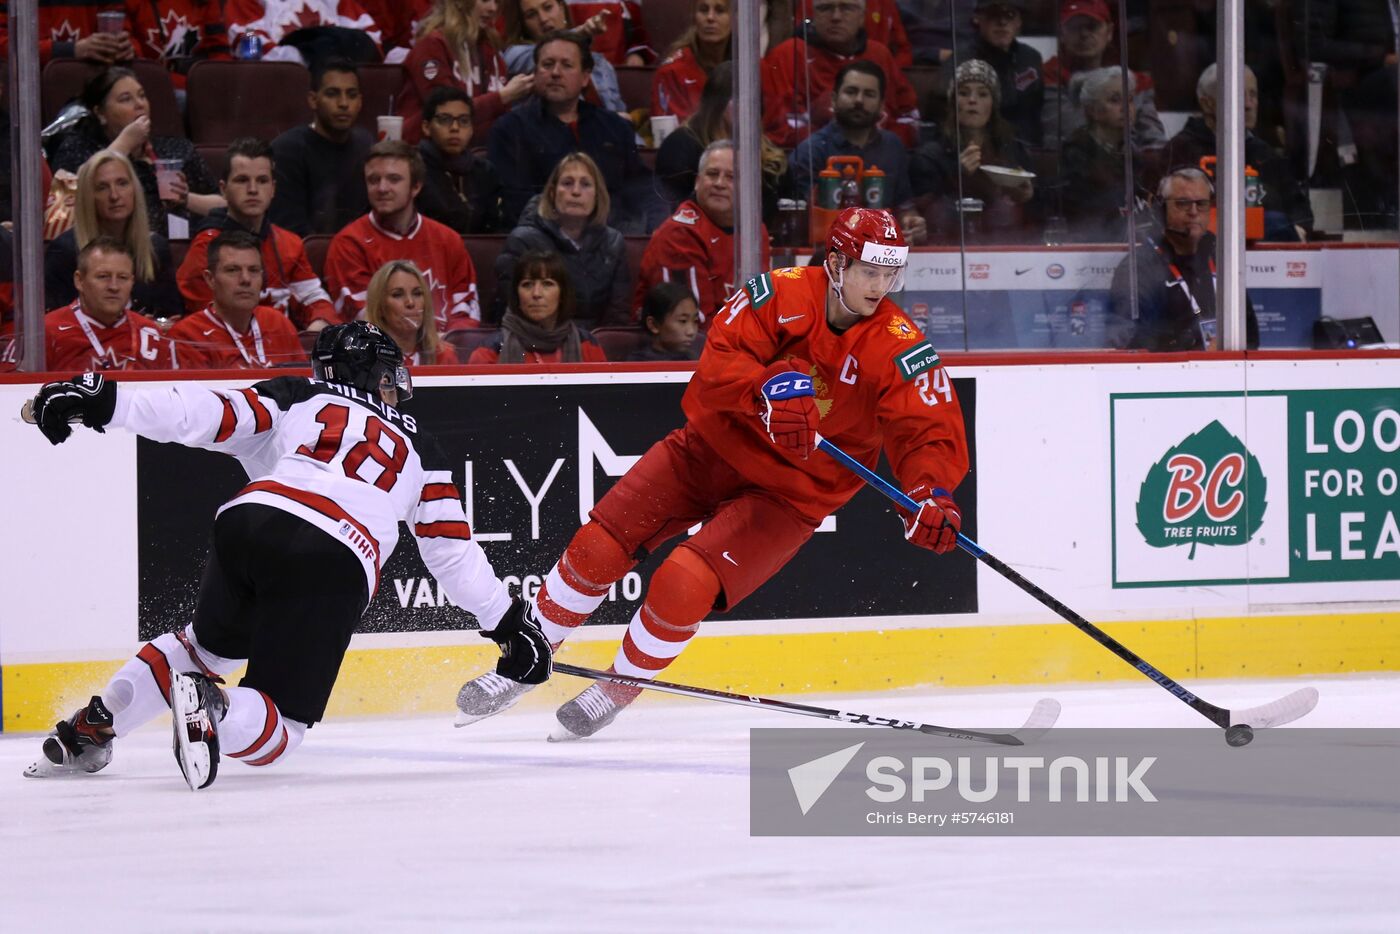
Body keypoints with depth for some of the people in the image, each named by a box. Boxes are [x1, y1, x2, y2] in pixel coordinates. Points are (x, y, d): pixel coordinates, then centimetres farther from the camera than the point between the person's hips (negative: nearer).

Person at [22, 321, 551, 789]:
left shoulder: (294, 400, 27)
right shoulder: (418, 450, 30)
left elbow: (204, 414, 11)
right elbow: (453, 551, 29)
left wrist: (105, 401, 6)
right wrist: (508, 622, 38)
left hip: (251, 521, 2)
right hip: (333, 567, -2)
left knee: (209, 645, 34)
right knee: (277, 732, 2)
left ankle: (90, 728, 24)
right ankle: (213, 709, -31)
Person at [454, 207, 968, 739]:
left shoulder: (898, 350, -17)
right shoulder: (779, 295, -16)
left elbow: (932, 435, -22)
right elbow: (718, 363, -25)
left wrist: (932, 496, -42)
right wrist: (766, 391, -45)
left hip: (789, 490, -2)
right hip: (713, 445, 2)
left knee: (683, 584, -19)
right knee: (598, 547, -3)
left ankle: (619, 690, 7)